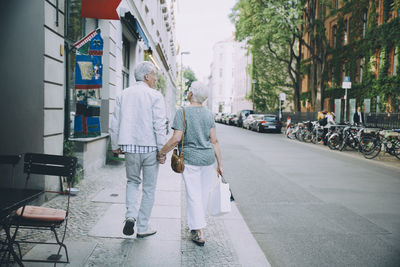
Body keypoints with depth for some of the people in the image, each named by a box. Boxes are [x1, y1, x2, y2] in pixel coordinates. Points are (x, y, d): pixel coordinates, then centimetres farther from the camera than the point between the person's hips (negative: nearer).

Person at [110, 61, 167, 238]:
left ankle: (130, 215, 3)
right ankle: (143, 228, 16)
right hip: (150, 147, -4)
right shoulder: (155, 96, -7)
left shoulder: (123, 95, 8)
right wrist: (162, 150, -9)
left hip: (129, 146, 4)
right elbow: (159, 125, -13)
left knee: (132, 181, 23)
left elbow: (115, 124, 10)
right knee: (149, 188, 8)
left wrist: (115, 146, 18)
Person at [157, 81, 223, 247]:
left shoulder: (182, 112, -9)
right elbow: (214, 141, 3)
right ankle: (197, 224, 34)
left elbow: (176, 139, -16)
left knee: (194, 195, 3)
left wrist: (162, 152, -2)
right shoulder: (208, 114, 5)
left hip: (190, 159, -4)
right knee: (204, 193, 16)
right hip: (208, 158, 4)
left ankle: (199, 233, 2)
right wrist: (220, 164, 7)